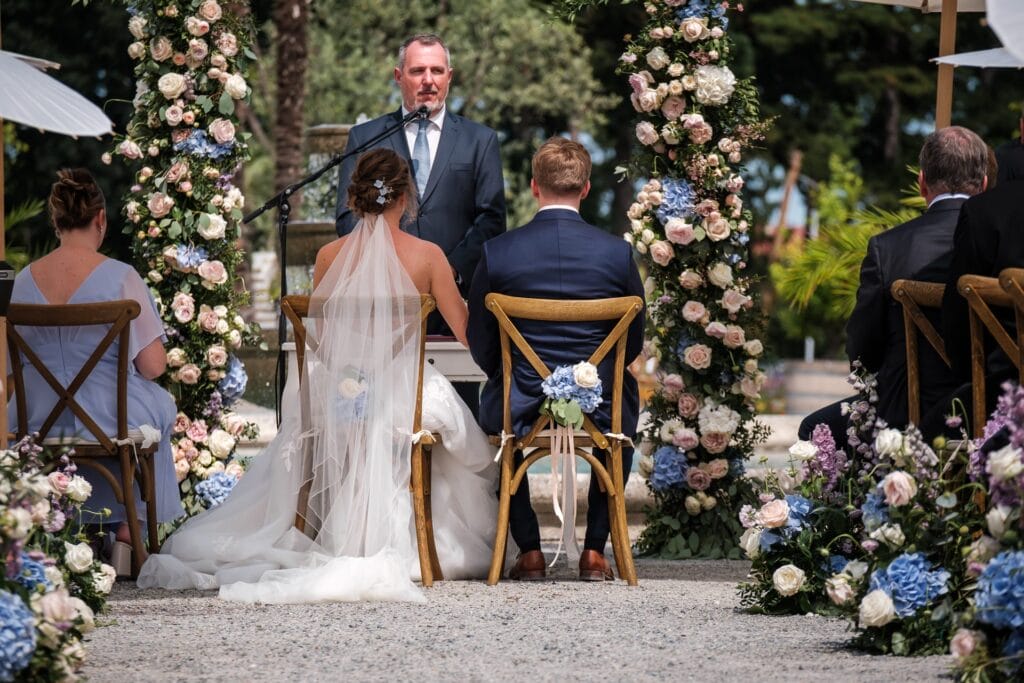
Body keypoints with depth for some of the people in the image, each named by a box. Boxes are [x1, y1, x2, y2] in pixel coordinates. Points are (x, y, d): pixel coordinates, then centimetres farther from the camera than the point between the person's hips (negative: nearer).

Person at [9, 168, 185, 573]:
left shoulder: (24, 280, -4)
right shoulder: (119, 277, -16)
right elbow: (153, 366, -14)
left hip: (40, 422, 4)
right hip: (111, 420, -4)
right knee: (158, 406, 31)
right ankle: (127, 533, 31)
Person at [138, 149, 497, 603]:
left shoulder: (330, 256, 0)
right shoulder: (427, 255, -7)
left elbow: (317, 342, 10)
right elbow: (466, 333, -3)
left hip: (340, 391, 3)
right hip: (406, 391, -2)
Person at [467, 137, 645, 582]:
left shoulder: (497, 252, -9)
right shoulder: (617, 253, -8)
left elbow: (481, 346, 0)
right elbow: (633, 344, 3)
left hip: (522, 411, 0)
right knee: (623, 408, 37)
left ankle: (529, 550, 30)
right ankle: (595, 551, 29)